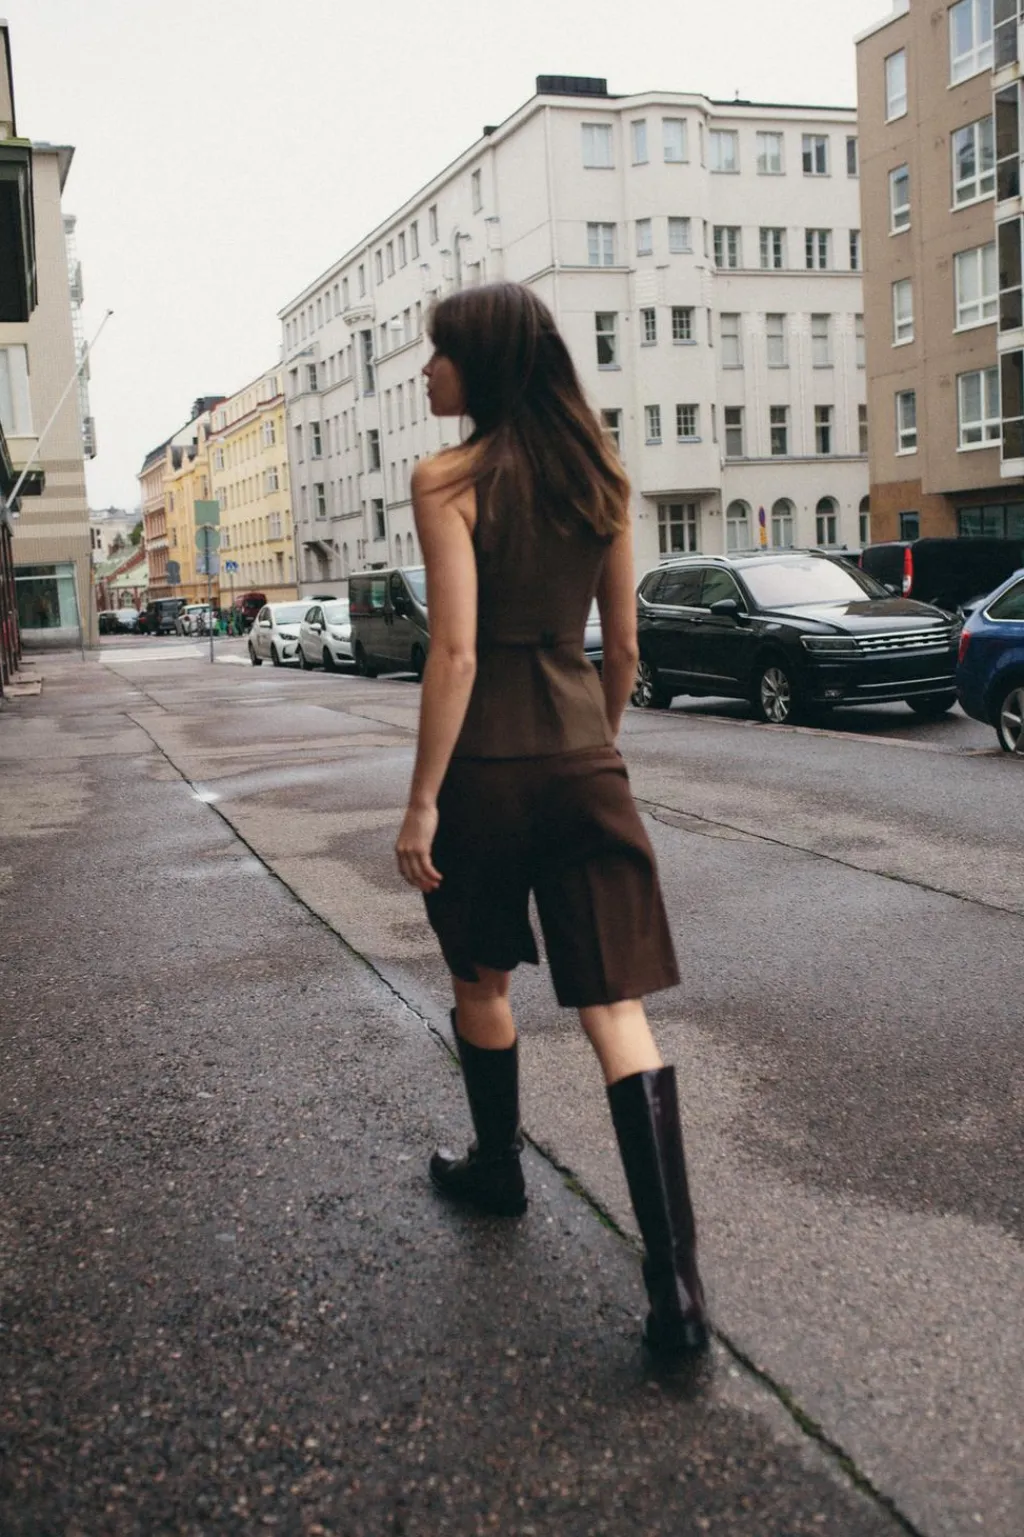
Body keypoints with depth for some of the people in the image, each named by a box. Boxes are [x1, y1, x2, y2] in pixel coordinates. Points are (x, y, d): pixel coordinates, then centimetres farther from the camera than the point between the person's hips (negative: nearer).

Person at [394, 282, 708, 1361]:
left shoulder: (448, 480, -8)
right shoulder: (600, 476, 8)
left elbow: (455, 652, -15)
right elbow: (623, 645, 11)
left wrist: (422, 802, -12)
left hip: (486, 765, -4)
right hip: (584, 763, 4)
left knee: (480, 979, 20)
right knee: (615, 1007, 1)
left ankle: (497, 1168, 41)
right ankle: (675, 1278, -4)